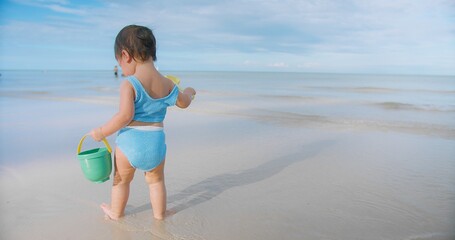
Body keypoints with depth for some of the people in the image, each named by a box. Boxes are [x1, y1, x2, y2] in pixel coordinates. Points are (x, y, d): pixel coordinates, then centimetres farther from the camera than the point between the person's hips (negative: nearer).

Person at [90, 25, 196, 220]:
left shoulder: (129, 84, -15)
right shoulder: (167, 83, 1)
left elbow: (125, 116, -25)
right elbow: (183, 102, 16)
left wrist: (102, 132, -13)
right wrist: (189, 92, 38)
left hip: (130, 141, -3)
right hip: (156, 142, 4)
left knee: (121, 180, 22)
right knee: (156, 180, 25)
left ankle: (116, 212, 41)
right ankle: (159, 213, 36)